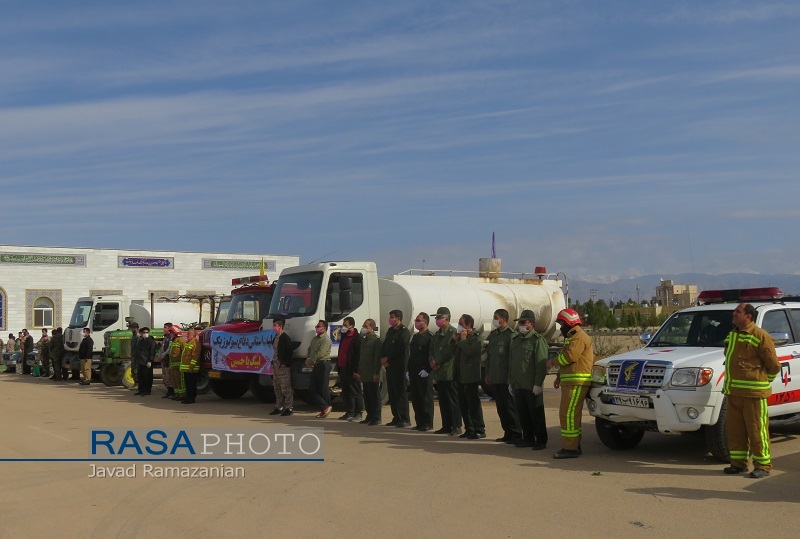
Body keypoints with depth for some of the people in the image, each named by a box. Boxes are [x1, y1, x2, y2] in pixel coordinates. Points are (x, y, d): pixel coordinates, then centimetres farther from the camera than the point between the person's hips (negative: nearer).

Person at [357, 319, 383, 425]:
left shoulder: (376, 340, -9)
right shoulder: (364, 339, 17)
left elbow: (378, 358, -14)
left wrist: (376, 373, -19)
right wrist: (359, 371, 16)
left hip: (372, 374, -8)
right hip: (364, 374, 8)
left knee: (374, 395, -4)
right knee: (366, 396, 11)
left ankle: (376, 418, 0)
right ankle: (369, 416, 18)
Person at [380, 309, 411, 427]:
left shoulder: (404, 332, -8)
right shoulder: (390, 331, 17)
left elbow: (399, 350, -15)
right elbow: (385, 346, 14)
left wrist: (387, 359, -9)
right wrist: (384, 360, -2)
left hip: (399, 367, -8)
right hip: (389, 366, 8)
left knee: (400, 393, -7)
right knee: (392, 393, 9)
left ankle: (405, 420, -5)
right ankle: (396, 418, 16)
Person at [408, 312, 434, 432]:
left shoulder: (430, 337, -8)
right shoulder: (415, 336, 17)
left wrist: (427, 370, -18)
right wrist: (409, 370, 15)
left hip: (424, 374, -8)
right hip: (414, 373, 8)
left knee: (426, 399, -3)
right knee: (415, 398, 9)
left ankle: (428, 424, 1)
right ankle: (419, 422, 16)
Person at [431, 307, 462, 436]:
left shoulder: (453, 333, -8)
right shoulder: (437, 335, 18)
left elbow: (452, 352, -14)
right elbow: (432, 350, 20)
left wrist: (439, 364, -10)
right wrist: (432, 361, 0)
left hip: (449, 372, -8)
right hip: (439, 373, 8)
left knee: (453, 400, -5)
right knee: (443, 401, 10)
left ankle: (456, 427, -1)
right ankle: (446, 426, 17)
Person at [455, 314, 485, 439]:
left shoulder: (476, 338, -10)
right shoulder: (461, 337, 16)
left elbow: (469, 351, -25)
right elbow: (455, 353, 16)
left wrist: (463, 339, -13)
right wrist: (456, 340, 4)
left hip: (470, 377, -9)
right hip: (460, 376, 9)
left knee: (473, 404, -6)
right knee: (463, 404, 11)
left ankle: (479, 430, -1)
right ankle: (469, 429, 19)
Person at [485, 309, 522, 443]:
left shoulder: (510, 335, -10)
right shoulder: (493, 335, 14)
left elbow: (513, 357, -15)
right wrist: (488, 374, 16)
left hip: (505, 379, -7)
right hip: (494, 379, 7)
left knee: (510, 407, -2)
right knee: (501, 407, 11)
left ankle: (516, 434, 6)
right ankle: (507, 433, 19)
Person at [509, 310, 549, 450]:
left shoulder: (537, 340, -9)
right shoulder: (516, 340, 16)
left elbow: (542, 364, -14)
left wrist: (538, 384, -19)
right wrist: (511, 380, 17)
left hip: (531, 386, -7)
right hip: (518, 386, 7)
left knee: (536, 414, 0)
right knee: (522, 414, 11)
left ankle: (541, 440, 8)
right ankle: (528, 438, 22)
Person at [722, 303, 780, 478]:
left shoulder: (760, 336, -10)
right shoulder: (732, 336, 15)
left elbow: (774, 365, -6)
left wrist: (764, 382, 4)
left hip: (753, 393, -8)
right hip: (733, 392, 8)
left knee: (757, 430, -2)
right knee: (734, 430, 11)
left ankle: (763, 465, 8)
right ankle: (739, 463, 21)